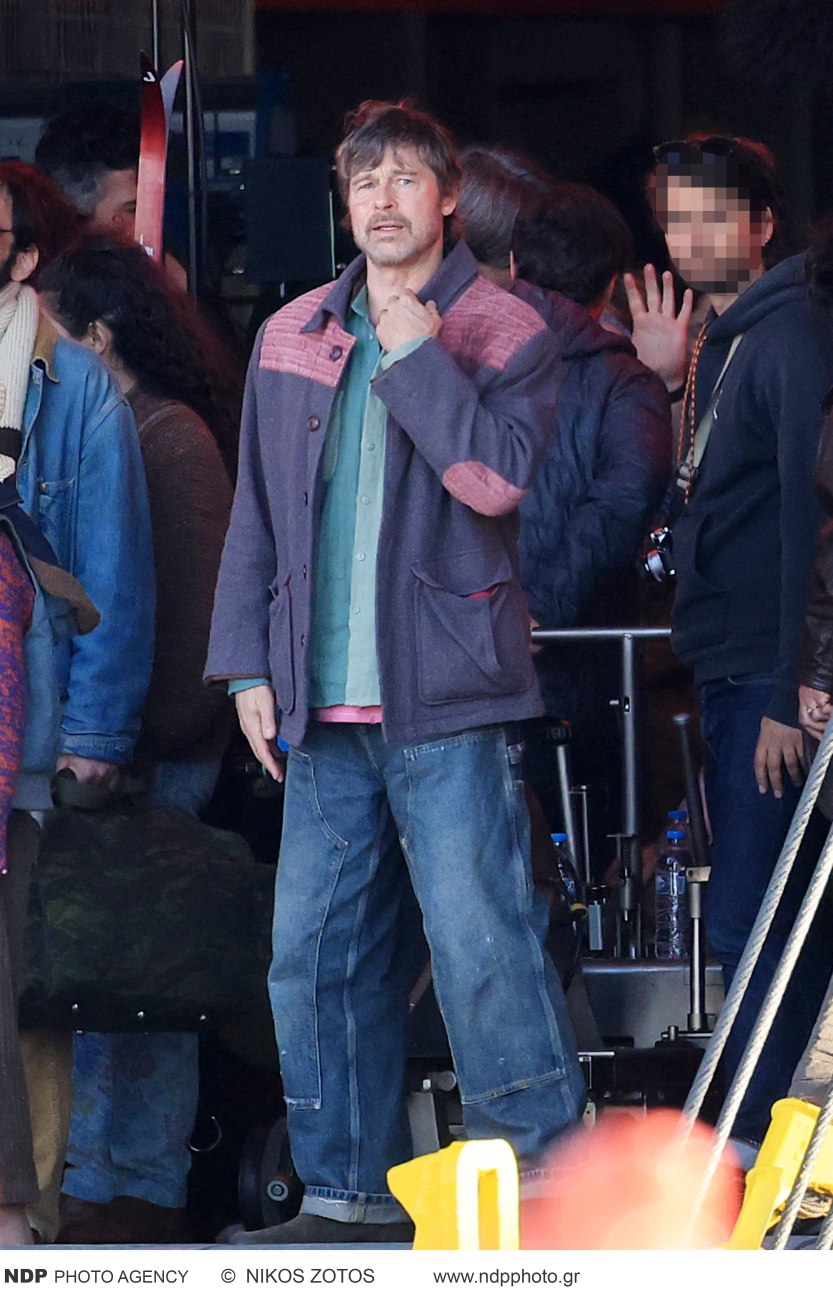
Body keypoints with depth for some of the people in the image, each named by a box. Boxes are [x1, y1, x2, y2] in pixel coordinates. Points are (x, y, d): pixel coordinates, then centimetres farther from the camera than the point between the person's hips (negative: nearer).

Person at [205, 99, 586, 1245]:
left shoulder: (506, 335, 0)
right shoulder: (291, 337, 14)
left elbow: (496, 478, -16)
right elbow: (256, 515, 17)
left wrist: (414, 354, -13)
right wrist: (249, 666, 10)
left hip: (447, 698, -5)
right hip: (324, 705, 5)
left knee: (481, 937, -11)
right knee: (316, 952, 6)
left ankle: (549, 1180, -4)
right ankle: (351, 1191, 15)